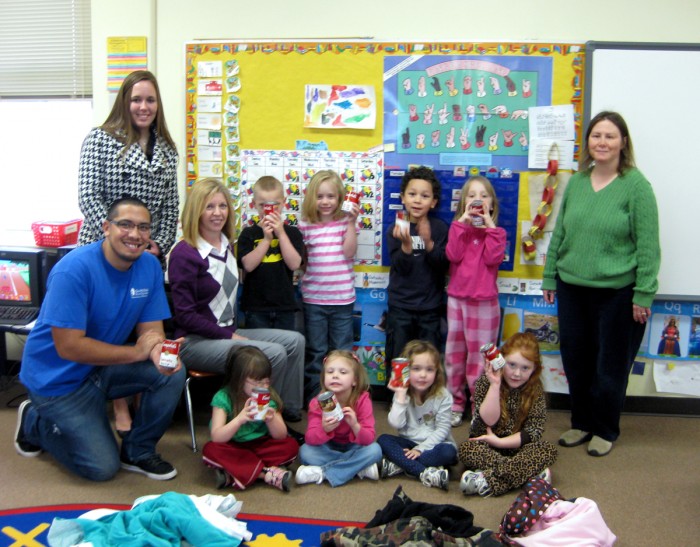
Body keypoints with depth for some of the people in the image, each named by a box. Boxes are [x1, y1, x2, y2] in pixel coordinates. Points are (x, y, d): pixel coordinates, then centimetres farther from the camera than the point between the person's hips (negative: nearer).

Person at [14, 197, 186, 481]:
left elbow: (151, 329, -4)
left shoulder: (150, 266, -7)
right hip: (59, 376, -6)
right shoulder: (75, 269, -27)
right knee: (103, 468, -5)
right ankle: (35, 421, 20)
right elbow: (68, 347, -29)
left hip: (105, 364, 6)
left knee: (173, 372, -18)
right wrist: (136, 352, -26)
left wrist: (159, 352, -29)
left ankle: (138, 451, 3)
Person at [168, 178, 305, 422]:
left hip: (228, 331, 8)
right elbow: (184, 315, -17)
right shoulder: (184, 253, -14)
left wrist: (234, 331, 2)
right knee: (275, 354, -23)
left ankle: (288, 410, 3)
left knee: (295, 341, -4)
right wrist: (230, 336, -16)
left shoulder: (227, 246, 10)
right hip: (194, 342, -8)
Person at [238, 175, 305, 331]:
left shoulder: (292, 233, 3)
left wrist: (280, 233, -14)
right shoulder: (248, 234, 1)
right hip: (256, 307, -1)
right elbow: (248, 265, -12)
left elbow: (294, 264, -10)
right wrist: (267, 239, -17)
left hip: (285, 306, 1)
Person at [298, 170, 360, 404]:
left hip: (342, 297, 0)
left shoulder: (345, 222, 1)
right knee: (315, 352, 9)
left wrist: (352, 222, -16)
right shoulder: (305, 225, 1)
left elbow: (348, 252, -13)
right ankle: (313, 398, 20)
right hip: (313, 298, 0)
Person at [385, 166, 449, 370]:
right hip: (400, 306, 0)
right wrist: (406, 245, -30)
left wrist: (428, 243, -26)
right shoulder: (396, 229, -3)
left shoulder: (440, 228, -3)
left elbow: (443, 266, -10)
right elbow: (401, 267, -11)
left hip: (430, 307, 0)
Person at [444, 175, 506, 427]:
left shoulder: (496, 231, 4)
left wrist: (489, 225, -13)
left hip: (484, 301, -2)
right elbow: (454, 255, -10)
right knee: (454, 353, 9)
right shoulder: (458, 227, 8)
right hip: (457, 297, 2)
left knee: (480, 357, 1)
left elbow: (493, 258, -15)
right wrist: (462, 223, -14)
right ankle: (456, 403, 21)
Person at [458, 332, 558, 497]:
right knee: (466, 449, -30)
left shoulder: (536, 391, -4)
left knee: (548, 450, -26)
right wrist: (495, 385, -29)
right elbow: (489, 420, -20)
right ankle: (530, 472, -31)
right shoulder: (486, 381, -9)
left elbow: (534, 432, -9)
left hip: (518, 447, 1)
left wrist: (499, 442, -17)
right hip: (485, 446, -1)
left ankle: (488, 480, -36)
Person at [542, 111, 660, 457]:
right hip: (573, 288, 5)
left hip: (617, 292, -5)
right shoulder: (576, 182, 6)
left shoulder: (636, 185, -9)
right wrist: (550, 276, 12)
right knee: (575, 361, 14)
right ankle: (582, 423, 32)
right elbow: (559, 234, 13)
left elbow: (647, 245, -10)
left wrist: (643, 294, -12)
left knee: (610, 365, 8)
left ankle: (606, 430, 26)